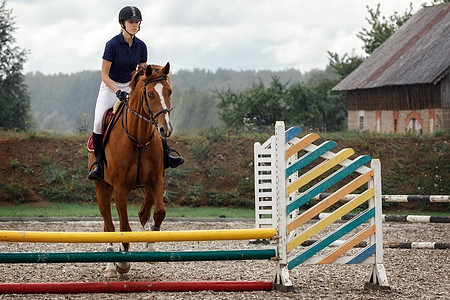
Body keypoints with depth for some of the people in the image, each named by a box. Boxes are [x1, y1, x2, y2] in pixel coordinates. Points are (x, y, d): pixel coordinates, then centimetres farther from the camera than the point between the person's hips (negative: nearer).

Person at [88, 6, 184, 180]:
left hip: (131, 87, 4)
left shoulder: (141, 46, -1)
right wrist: (118, 92, -26)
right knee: (99, 122, -25)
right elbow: (104, 75, -14)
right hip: (110, 87, -4)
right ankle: (98, 163, -14)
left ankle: (165, 155, -4)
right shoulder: (113, 45, -16)